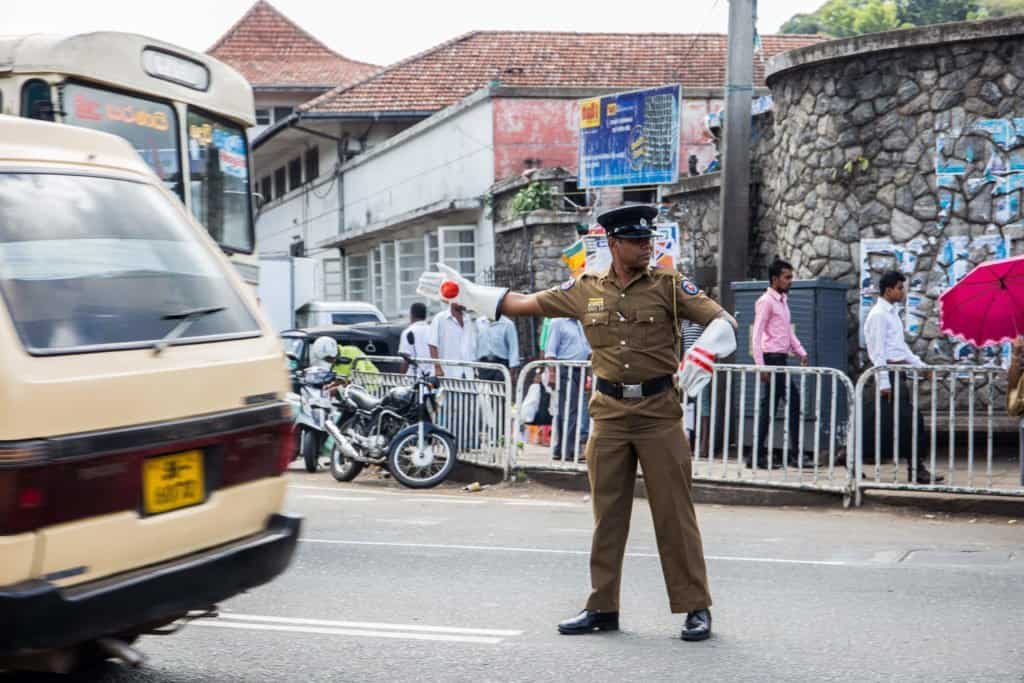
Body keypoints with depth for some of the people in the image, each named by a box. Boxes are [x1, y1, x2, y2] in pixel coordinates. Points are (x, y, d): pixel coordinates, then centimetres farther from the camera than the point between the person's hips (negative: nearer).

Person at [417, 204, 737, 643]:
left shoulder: (668, 285, -2)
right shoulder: (586, 290, 7)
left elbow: (722, 321, -6)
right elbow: (525, 304, 14)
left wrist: (704, 354, -27)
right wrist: (463, 292, 13)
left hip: (659, 412, -3)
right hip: (610, 413, 3)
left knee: (674, 514, -2)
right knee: (607, 514, 9)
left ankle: (695, 608, 7)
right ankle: (602, 609, 18)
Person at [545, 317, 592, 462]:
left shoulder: (581, 324, 19)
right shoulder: (558, 322, -3)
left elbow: (587, 349, 24)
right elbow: (550, 351, -9)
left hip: (580, 370, 7)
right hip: (565, 370, -7)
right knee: (568, 409, -11)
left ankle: (559, 450, 13)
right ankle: (569, 450, -11)